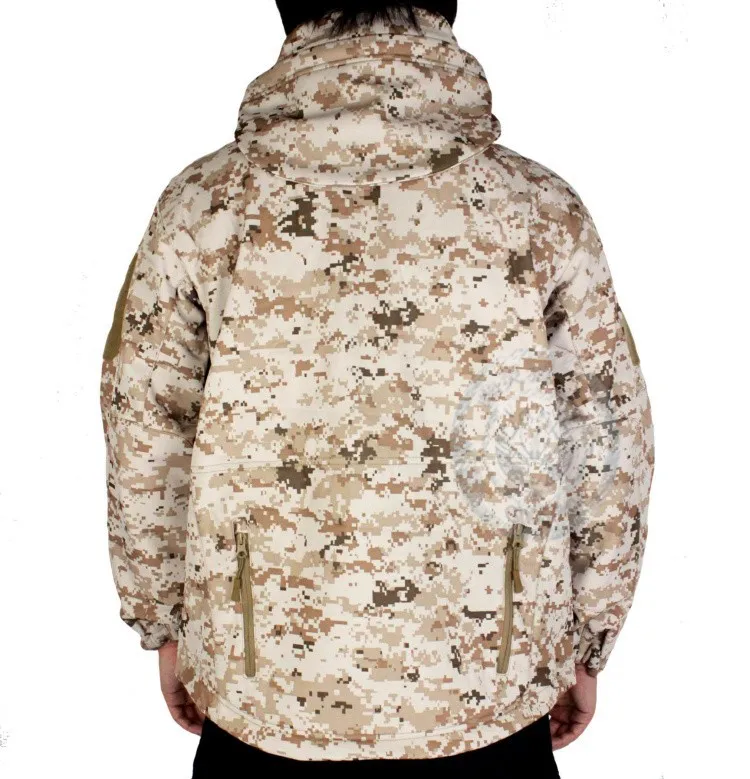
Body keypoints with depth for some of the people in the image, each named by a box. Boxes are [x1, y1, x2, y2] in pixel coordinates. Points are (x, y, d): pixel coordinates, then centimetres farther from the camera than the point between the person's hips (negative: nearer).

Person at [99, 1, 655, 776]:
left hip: (260, 688, 1)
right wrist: (586, 644, 11)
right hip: (492, 688, 0)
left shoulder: (202, 204, -9)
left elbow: (143, 438, -2)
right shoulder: (542, 208, -8)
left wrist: (166, 624, 13)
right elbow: (609, 450, -3)